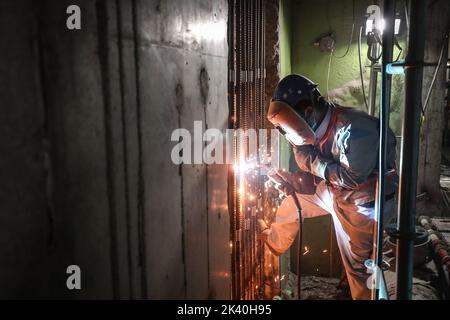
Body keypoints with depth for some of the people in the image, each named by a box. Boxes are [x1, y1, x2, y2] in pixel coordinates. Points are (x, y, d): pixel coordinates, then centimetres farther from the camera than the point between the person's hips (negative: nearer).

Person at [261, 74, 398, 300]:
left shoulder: (354, 129, -31)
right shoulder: (316, 131, -5)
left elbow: (353, 178, -30)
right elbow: (313, 181, 2)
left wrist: (312, 160, -26)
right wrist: (286, 179, -16)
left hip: (362, 203, -8)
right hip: (335, 192, 8)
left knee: (357, 263, 0)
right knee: (294, 200, 17)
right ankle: (273, 241, 42)